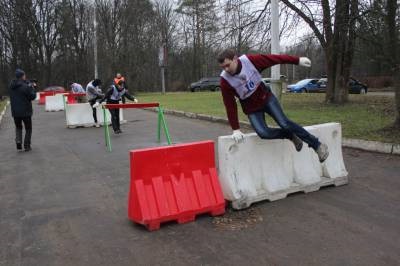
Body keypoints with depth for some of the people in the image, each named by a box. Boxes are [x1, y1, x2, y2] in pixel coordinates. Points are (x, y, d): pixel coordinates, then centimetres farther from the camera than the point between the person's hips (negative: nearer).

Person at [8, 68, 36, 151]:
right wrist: (31, 88, 1)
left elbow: (12, 97, 13)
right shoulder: (26, 86, -16)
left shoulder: (11, 86, 4)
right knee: (28, 129, 11)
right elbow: (32, 96, -14)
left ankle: (18, 141, 1)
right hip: (26, 111, -5)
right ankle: (27, 146, 12)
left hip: (15, 112, 5)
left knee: (18, 127, 22)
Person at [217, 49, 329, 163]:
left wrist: (297, 60, -9)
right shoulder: (225, 80, -22)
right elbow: (230, 105, -17)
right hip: (251, 108, 0)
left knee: (284, 123, -15)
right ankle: (291, 136, 5)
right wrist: (235, 129, -15)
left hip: (266, 97, 0)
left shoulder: (249, 60, -21)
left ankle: (317, 145, -1)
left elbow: (274, 59, -12)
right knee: (263, 133, -23)